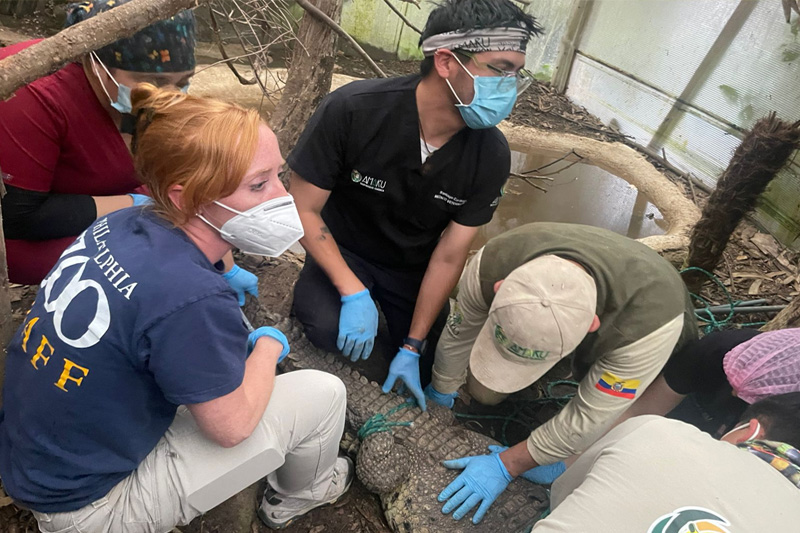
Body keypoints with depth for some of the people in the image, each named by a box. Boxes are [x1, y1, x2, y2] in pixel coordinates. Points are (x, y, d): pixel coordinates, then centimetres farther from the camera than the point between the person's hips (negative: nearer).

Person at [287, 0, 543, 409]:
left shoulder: (492, 156, -21)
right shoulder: (352, 110, -29)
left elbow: (449, 256, -15)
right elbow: (304, 208, -19)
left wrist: (412, 348, -12)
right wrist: (354, 292, -27)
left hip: (414, 267, 3)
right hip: (344, 250, -2)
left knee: (426, 374, 1)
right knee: (330, 330, -29)